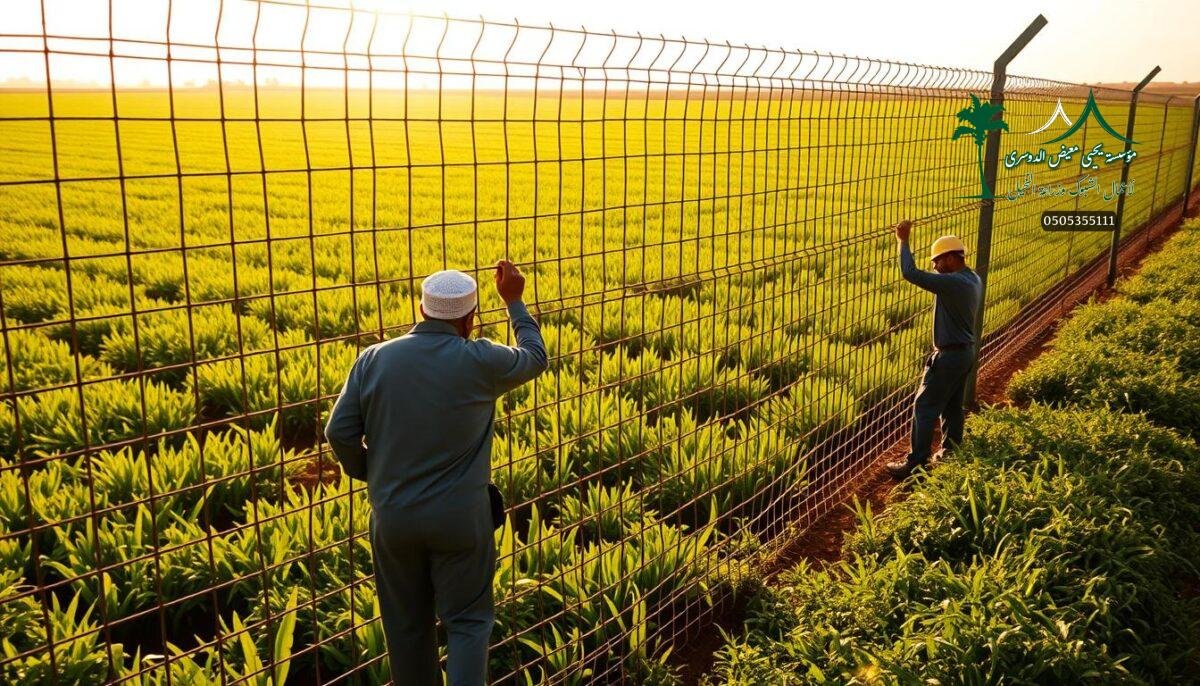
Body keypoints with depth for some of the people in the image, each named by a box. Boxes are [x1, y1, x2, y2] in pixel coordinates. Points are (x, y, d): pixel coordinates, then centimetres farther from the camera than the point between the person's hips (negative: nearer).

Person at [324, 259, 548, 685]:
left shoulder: (374, 359, -4)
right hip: (459, 517, -2)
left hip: (392, 517, 3)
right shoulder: (480, 362, -10)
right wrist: (514, 301, 19)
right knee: (467, 621, 11)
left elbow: (339, 433, -3)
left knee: (407, 624, 17)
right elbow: (535, 359, 9)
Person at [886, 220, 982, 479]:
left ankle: (916, 464, 1)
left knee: (924, 408, -3)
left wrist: (903, 241, -20)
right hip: (966, 351, 10)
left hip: (950, 355, -10)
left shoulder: (953, 282, -25)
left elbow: (911, 274, -29)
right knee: (952, 407, 18)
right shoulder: (973, 279, 5)